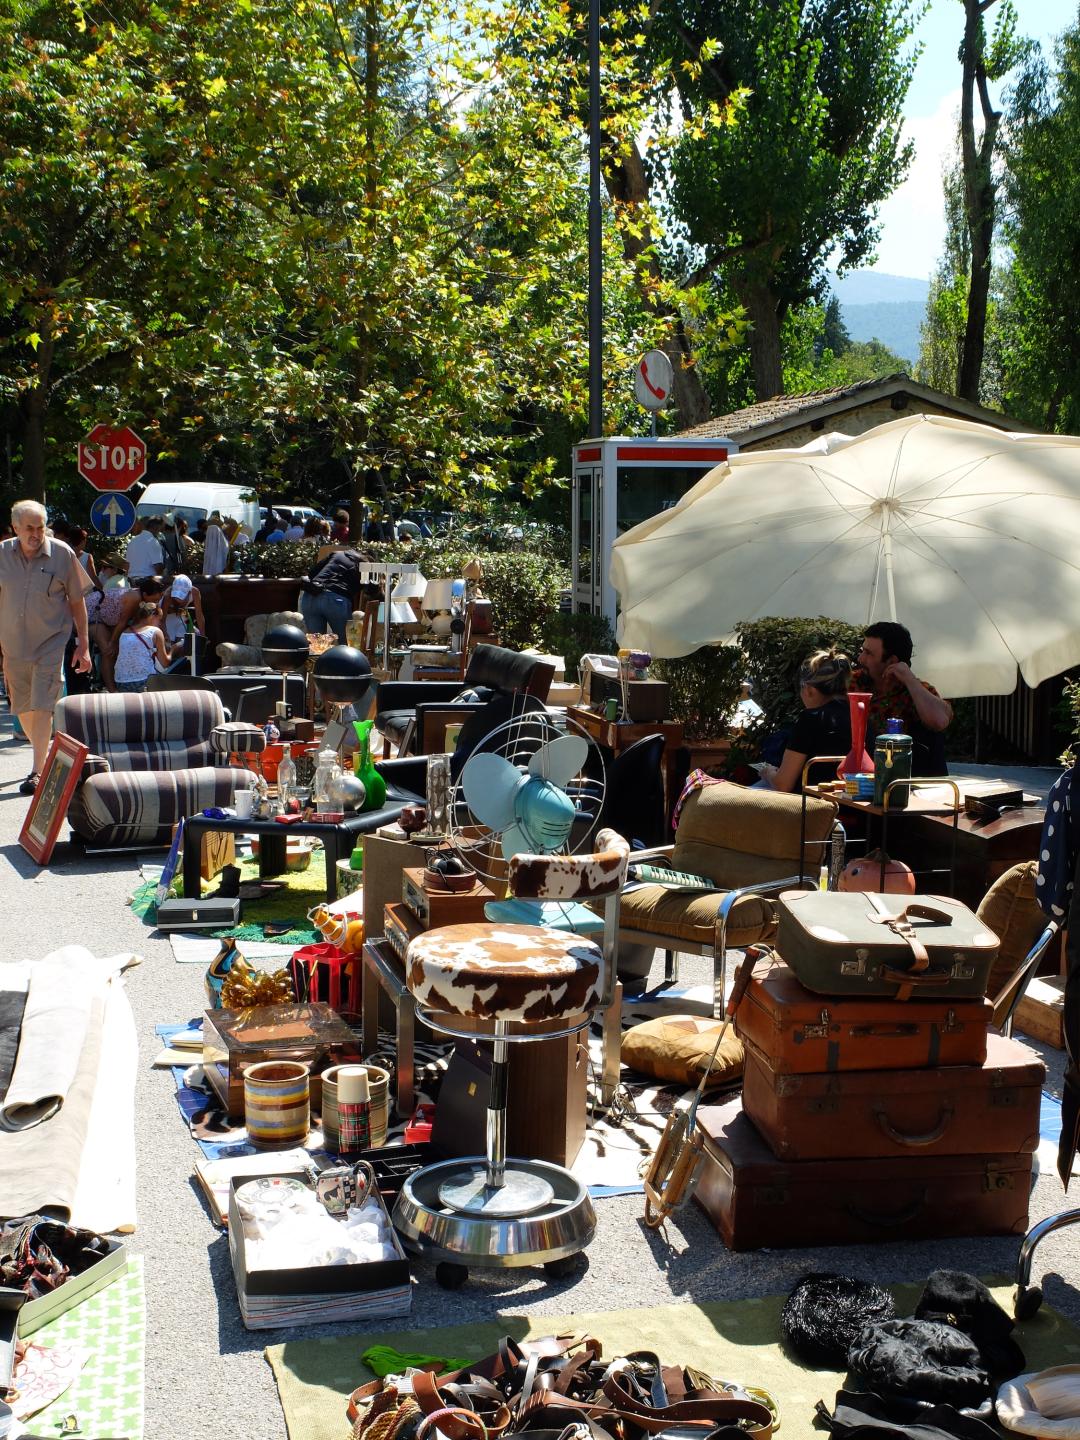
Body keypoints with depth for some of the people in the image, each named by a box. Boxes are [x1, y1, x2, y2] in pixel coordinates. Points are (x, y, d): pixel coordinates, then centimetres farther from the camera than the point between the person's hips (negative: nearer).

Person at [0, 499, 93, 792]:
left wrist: (83, 645, 0)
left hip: (51, 642, -4)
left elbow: (77, 601, 0)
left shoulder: (62, 554, -7)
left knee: (42, 707, -10)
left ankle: (37, 771, -6)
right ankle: (45, 757, 33)